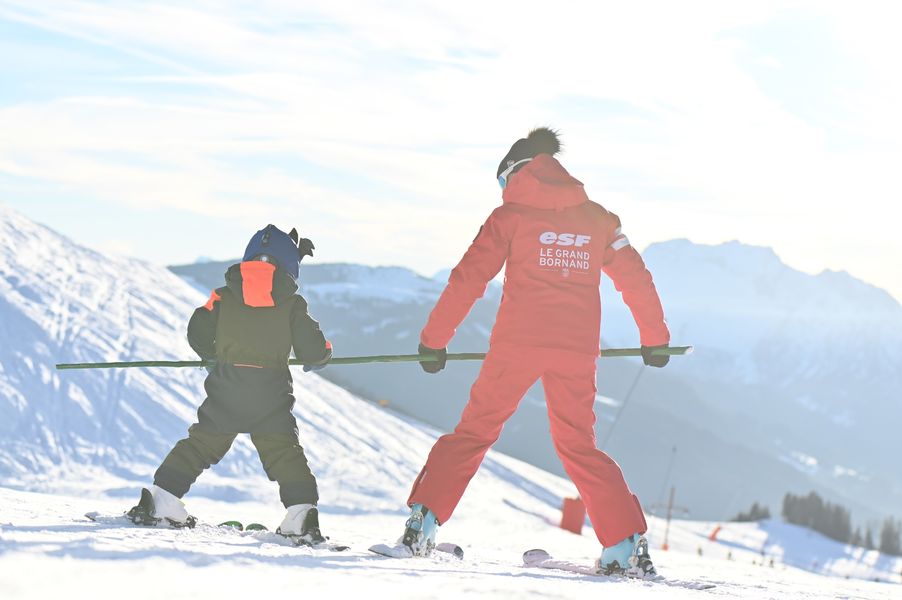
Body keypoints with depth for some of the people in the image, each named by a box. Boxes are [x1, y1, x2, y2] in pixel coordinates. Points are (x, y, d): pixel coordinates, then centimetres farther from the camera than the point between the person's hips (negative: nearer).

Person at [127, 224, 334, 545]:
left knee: (201, 442, 12)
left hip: (226, 389, 1)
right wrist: (323, 352, 23)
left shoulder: (224, 296, 4)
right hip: (271, 393, -1)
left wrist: (210, 355, 23)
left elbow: (198, 334, 2)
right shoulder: (293, 304, 1)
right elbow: (312, 350, -1)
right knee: (284, 452, 6)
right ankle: (301, 513, -6)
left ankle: (161, 498, 9)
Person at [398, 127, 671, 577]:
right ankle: (627, 544, 3)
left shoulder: (510, 215, 1)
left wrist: (433, 340, 3)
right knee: (579, 446, 14)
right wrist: (655, 339, 27)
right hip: (575, 350, 3)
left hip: (517, 343, -3)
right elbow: (635, 278, 15)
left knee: (473, 433, 8)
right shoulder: (596, 218, 12)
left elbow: (468, 279, -3)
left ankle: (422, 522, -3)